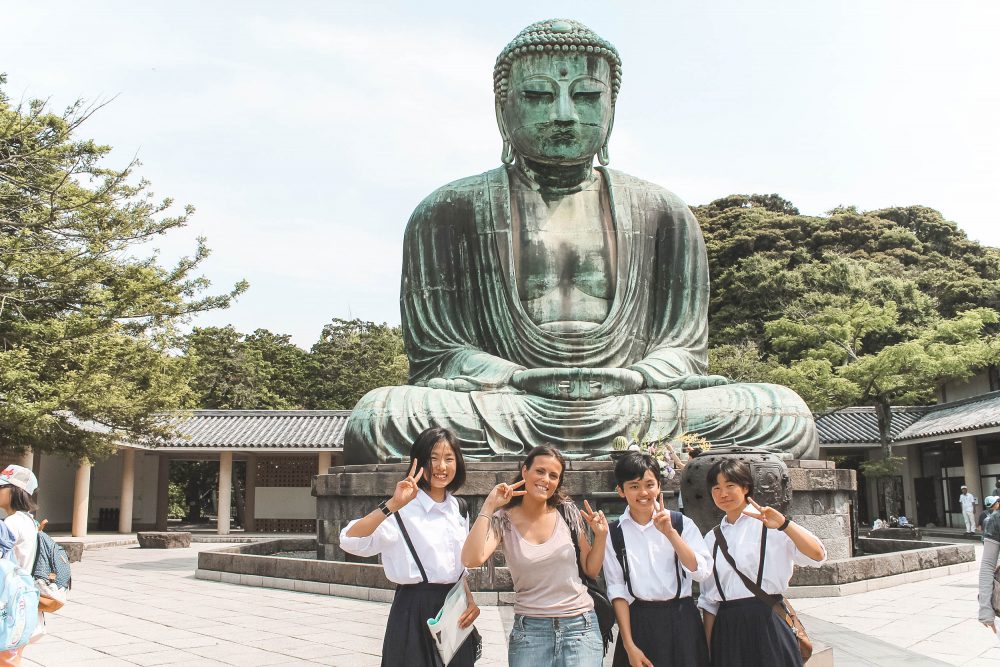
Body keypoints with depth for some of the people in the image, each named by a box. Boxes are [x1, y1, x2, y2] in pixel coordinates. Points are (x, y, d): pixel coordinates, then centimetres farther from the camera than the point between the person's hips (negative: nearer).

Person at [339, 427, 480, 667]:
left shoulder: (458, 508, 7)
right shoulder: (404, 509, -14)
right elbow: (350, 541, -28)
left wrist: (470, 600, 0)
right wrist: (393, 505, -35)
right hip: (415, 613, -6)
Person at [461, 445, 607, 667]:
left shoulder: (567, 512, 1)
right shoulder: (503, 520, -4)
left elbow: (591, 569, 10)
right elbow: (471, 560, -23)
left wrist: (601, 536, -6)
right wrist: (488, 507, -19)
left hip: (580, 625, 1)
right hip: (530, 628, -1)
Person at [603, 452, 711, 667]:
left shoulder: (681, 523, -1)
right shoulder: (614, 534, 0)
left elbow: (701, 571, -11)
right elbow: (617, 590, -2)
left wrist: (669, 532, -19)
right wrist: (629, 645, -7)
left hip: (681, 620, 0)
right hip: (639, 623, 0)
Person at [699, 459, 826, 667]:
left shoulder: (767, 525, -2)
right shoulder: (712, 538, 12)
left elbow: (818, 555, -16)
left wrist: (784, 524, -29)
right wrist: (708, 650, 10)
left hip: (767, 623, -4)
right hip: (727, 630, 4)